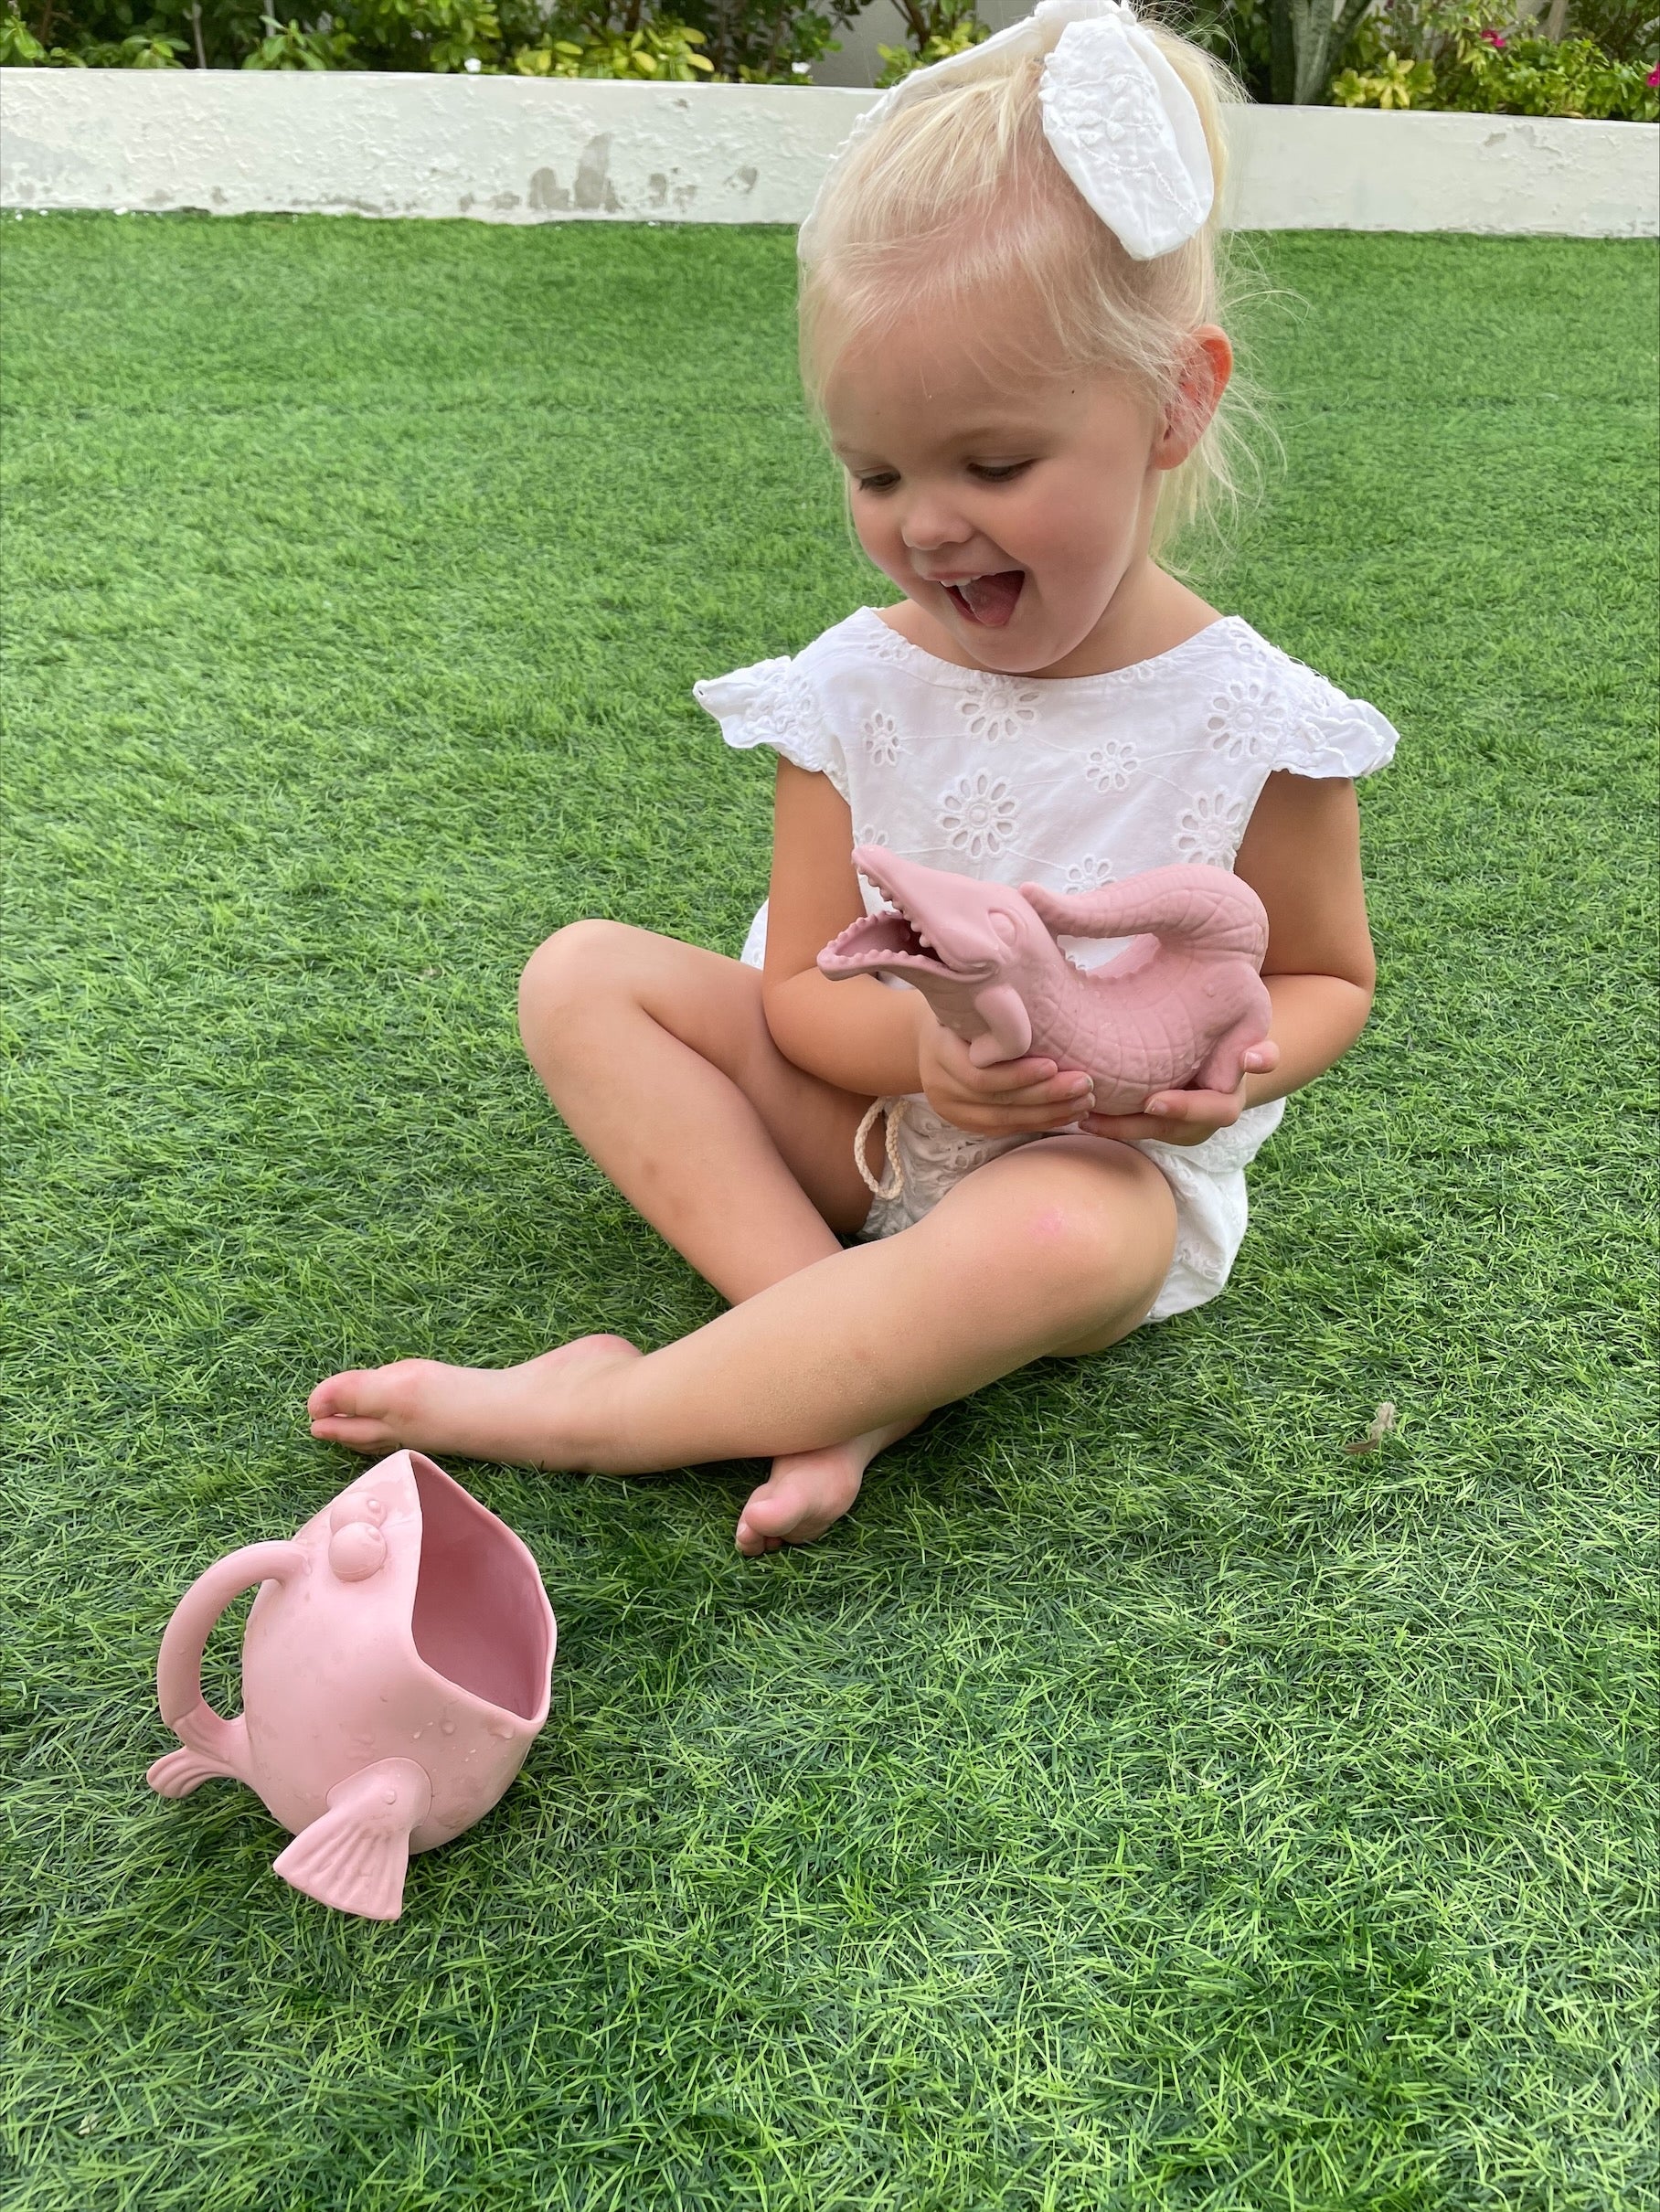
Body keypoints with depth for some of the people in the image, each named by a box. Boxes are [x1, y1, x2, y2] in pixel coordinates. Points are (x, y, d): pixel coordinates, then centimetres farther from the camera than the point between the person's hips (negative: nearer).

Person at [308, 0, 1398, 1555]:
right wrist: (920, 1048, -27)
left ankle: (580, 1411, -25)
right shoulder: (857, 693, -6)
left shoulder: (1252, 726, -12)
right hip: (873, 1111, 4)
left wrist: (1232, 1065, -23)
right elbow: (800, 986, -4)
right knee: (581, 974, -11)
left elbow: (1326, 976, 1)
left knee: (1051, 1246, -39)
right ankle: (841, 1349, -26)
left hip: (1106, 1158, -3)